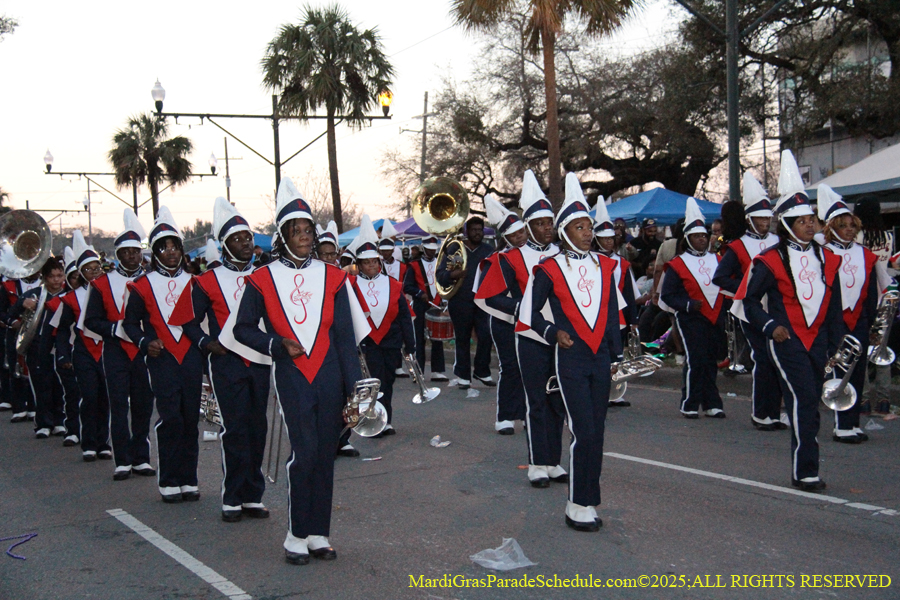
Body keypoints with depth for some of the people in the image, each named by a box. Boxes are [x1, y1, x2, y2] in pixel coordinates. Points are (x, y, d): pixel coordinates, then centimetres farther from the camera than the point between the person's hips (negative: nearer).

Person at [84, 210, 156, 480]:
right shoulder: (102, 284, 4)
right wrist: (117, 328, -13)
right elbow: (91, 320, 3)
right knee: (119, 406, -3)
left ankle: (141, 459, 15)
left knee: (143, 407, 5)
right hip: (116, 351, -1)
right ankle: (122, 462, 3)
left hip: (145, 353, 1)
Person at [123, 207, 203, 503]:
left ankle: (188, 480, 13)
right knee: (170, 420, -7)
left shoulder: (193, 282, 12)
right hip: (162, 359, -3)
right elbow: (130, 322, 8)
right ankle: (169, 482, 3)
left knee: (190, 420, 4)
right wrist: (145, 342, -9)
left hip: (192, 357, 3)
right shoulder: (143, 285, 4)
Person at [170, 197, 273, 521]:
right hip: (226, 364, -4)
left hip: (260, 362, 4)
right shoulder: (207, 282, 0)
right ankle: (232, 499, 4)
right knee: (235, 430, -5)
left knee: (257, 429, 7)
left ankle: (253, 497, 16)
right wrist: (207, 343, -10)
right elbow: (190, 322, 4)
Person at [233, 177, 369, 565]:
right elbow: (243, 329, 6)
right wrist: (279, 344, -10)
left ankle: (318, 534, 17)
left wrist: (354, 387, 1)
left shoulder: (332, 277, 7)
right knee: (303, 452, -12)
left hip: (329, 376, 3)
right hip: (291, 377, -3)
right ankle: (296, 536, 1)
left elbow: (346, 336, 6)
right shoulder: (262, 280, 1)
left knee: (325, 454, 6)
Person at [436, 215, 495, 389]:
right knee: (462, 339, 4)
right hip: (460, 302, -1)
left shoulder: (489, 251, 11)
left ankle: (482, 372, 9)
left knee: (486, 336, -8)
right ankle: (463, 376, 13)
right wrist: (452, 274, -22)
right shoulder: (454, 248, 4)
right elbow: (439, 275, -2)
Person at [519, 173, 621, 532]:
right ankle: (577, 505, 1)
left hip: (600, 361, 5)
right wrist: (554, 332, -13)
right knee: (584, 432, -10)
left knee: (596, 432, 8)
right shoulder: (550, 269, -4)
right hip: (570, 361, -5)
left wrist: (616, 357, 11)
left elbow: (613, 315, 13)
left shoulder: (605, 266, 9)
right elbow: (530, 312, 2)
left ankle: (589, 502, 18)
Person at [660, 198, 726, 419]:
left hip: (716, 319, 5)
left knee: (711, 362, 10)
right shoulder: (677, 264, -4)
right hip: (691, 320, -5)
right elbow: (666, 295, -5)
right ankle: (689, 405, 0)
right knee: (695, 361, -11)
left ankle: (712, 404, 17)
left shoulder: (717, 260, 12)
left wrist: (724, 311, 10)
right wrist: (688, 305, -18)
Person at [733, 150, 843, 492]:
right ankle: (805, 473, -8)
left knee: (809, 405, 9)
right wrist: (770, 326, -13)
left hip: (817, 340, 5)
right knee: (803, 400, -14)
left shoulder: (827, 259, 10)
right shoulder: (771, 261, -6)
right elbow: (748, 299, -2)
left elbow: (834, 306, 14)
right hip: (786, 339, -5)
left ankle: (804, 469, 19)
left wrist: (835, 344, 12)